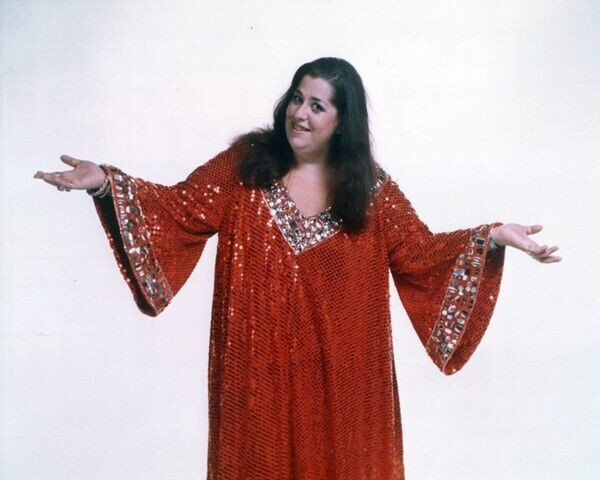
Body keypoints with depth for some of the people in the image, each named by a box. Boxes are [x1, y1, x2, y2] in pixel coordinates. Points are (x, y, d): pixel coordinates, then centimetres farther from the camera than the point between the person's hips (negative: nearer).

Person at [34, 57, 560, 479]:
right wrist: (107, 183, -17)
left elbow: (421, 252, -1)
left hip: (337, 367, 1)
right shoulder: (245, 163, -2)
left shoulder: (369, 186, -1)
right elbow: (180, 209, -4)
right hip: (261, 364, 0)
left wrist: (493, 235, -13)